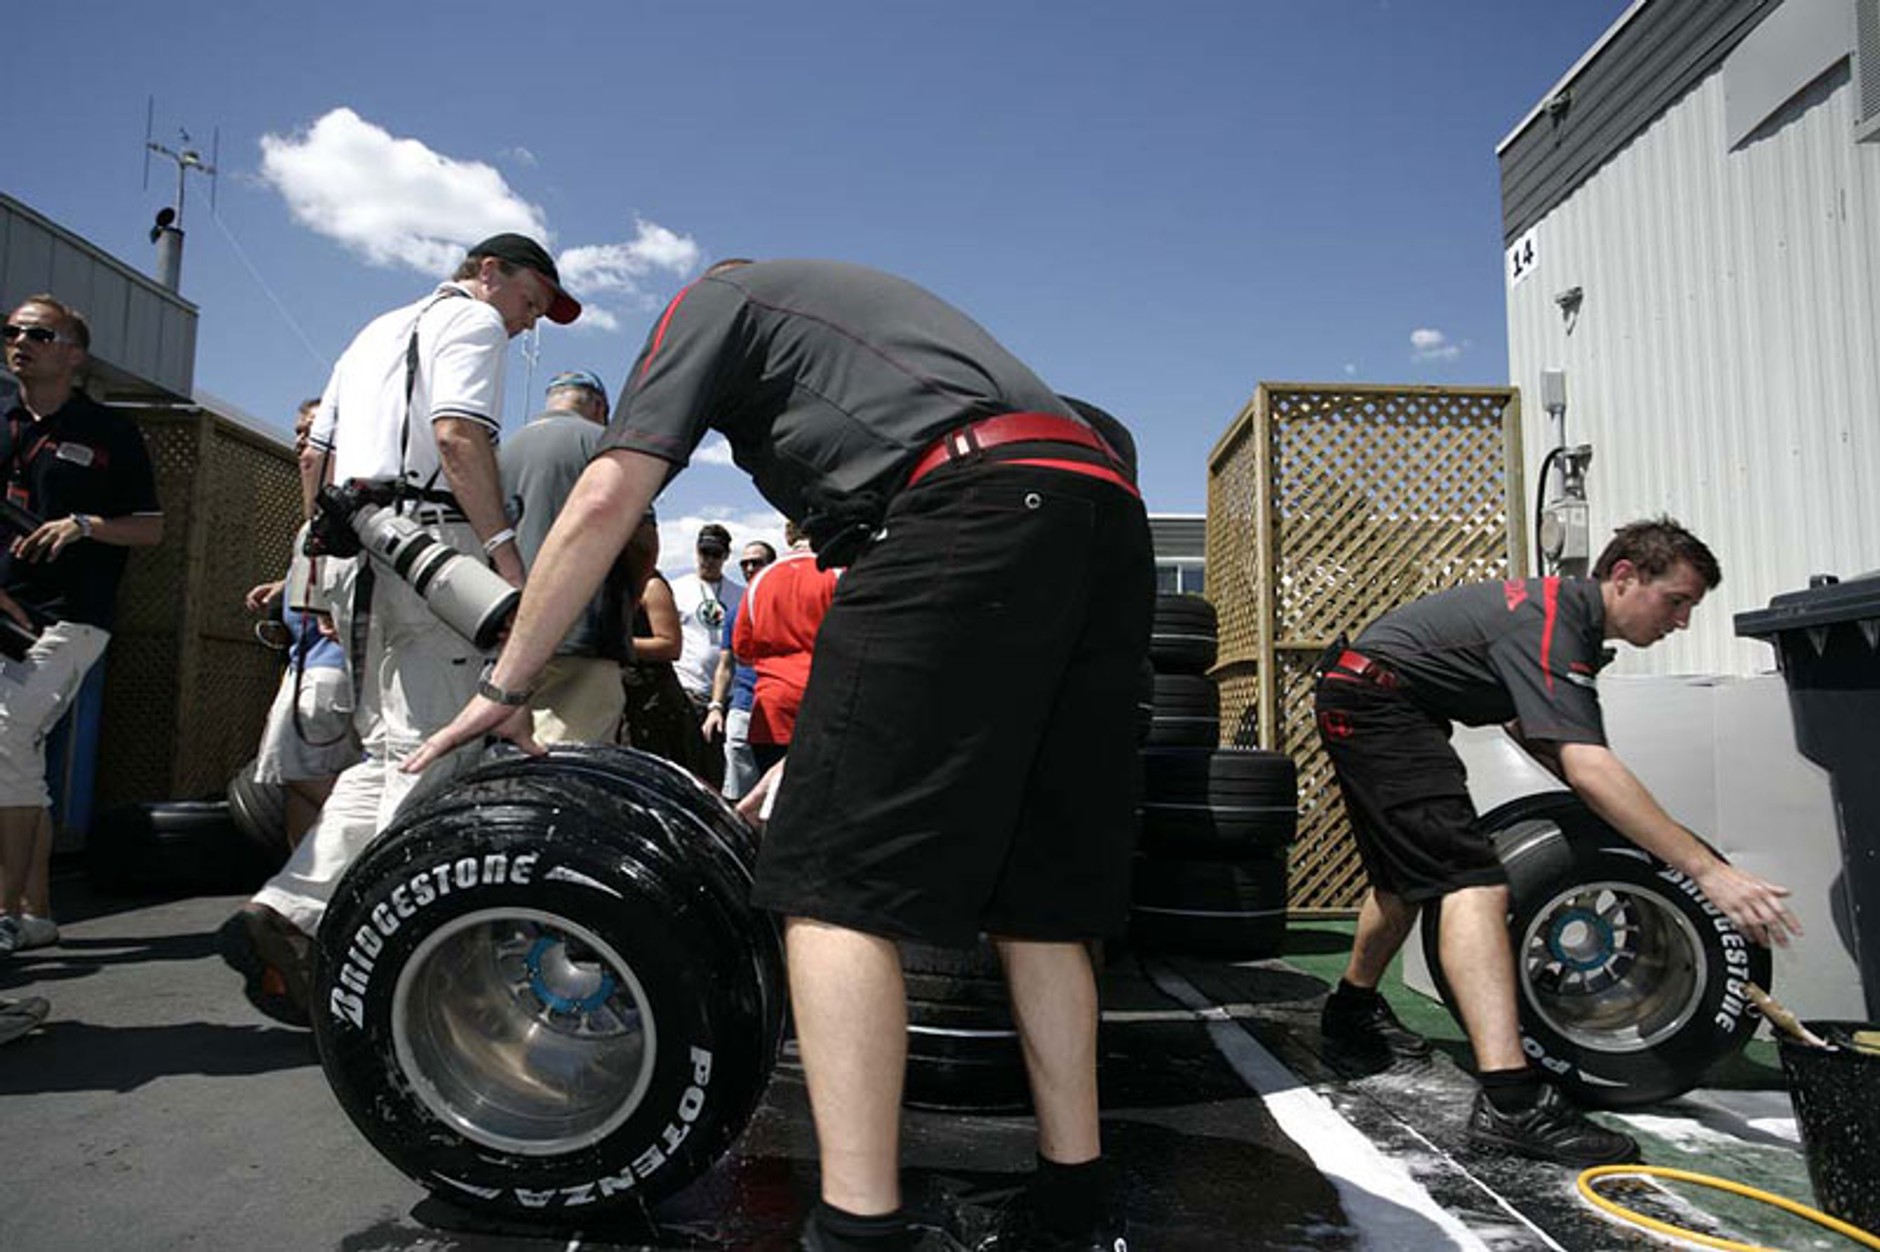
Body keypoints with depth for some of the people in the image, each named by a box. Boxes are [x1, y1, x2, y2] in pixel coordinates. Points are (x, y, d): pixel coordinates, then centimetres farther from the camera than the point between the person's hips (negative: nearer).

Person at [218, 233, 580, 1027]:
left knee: (388, 753, 12)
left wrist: (321, 556, 28)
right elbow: (458, 432, -15)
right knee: (430, 754, -9)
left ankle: (285, 913, 3)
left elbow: (318, 452, 27)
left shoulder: (377, 330, 30)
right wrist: (505, 548, -21)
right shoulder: (472, 318, 3)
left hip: (353, 547, 9)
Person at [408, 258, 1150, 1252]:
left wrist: (503, 688, 18)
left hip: (972, 504, -8)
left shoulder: (712, 299, 22)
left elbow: (602, 505, 9)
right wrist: (796, 772, 38)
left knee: (838, 881, -5)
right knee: (1036, 895, 12)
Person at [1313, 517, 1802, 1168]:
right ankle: (1510, 1100, -30)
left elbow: (1519, 718, 25)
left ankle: (1353, 1011, 41)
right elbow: (1588, 768, -31)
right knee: (1472, 883, -21)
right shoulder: (1551, 625, -20)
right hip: (1375, 699, -11)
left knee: (1409, 875, 23)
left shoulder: (1559, 609, 11)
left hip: (1359, 703, 11)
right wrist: (1707, 870, -32)